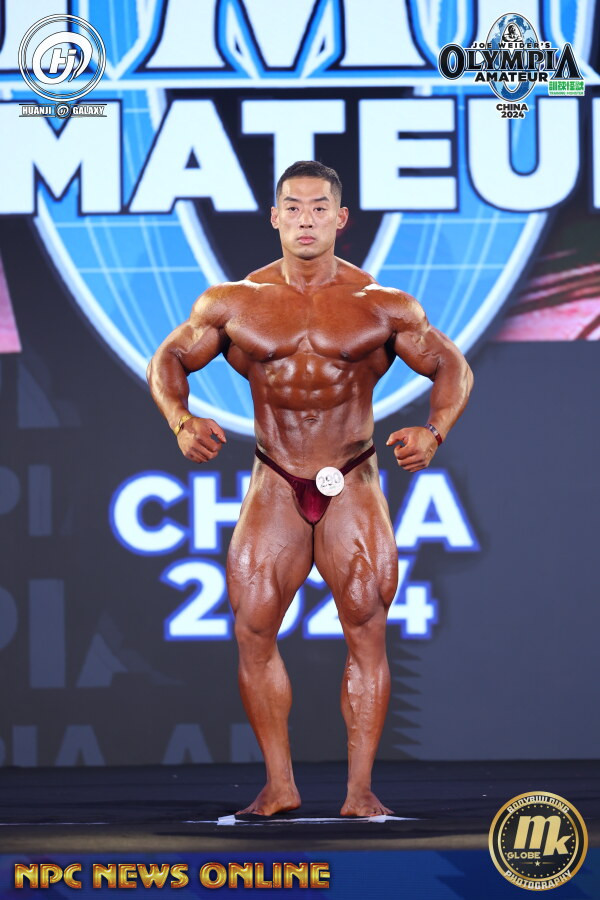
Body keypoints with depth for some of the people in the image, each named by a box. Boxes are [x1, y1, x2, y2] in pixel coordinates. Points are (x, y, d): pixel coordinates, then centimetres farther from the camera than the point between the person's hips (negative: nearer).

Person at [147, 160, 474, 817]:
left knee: (366, 631, -7)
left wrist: (434, 431, -13)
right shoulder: (232, 304, 1)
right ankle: (279, 785, 6)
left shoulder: (384, 306, -3)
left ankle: (360, 790, -1)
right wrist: (180, 421, -9)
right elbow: (169, 358, 11)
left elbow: (451, 367, 6)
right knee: (253, 628, -4)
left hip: (353, 485, -1)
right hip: (274, 486, 1)